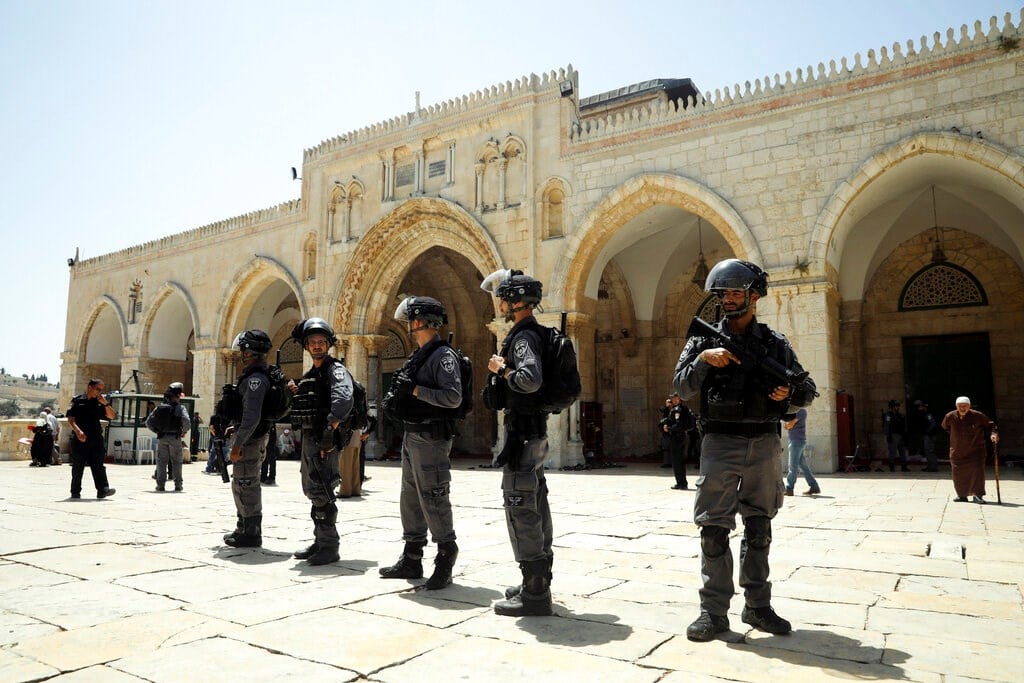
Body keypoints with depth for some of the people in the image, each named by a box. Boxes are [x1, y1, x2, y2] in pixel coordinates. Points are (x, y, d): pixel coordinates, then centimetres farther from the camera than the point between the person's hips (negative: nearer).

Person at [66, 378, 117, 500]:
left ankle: (103, 489, -11)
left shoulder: (99, 403, 13)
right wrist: (78, 431, -20)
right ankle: (75, 492, 17)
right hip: (80, 439, -3)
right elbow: (71, 419, -4)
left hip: (96, 439, 3)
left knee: (98, 465, -4)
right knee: (77, 467, 7)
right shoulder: (77, 401, 2)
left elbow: (112, 416, 9)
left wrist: (105, 403, -3)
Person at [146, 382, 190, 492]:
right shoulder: (180, 408, -6)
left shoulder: (160, 408, 6)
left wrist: (157, 431, 14)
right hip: (175, 437, -3)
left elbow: (148, 422, 5)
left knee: (161, 461, 9)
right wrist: (184, 431, -5)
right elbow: (186, 420, -21)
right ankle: (178, 485, 9)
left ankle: (160, 485, 9)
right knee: (176, 462, 6)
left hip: (162, 437, 3)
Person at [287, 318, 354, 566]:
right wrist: (295, 394, 10)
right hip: (308, 438, 9)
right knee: (312, 491, 15)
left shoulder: (335, 369, -9)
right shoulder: (308, 375, 19)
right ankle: (319, 541, 26)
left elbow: (343, 400, -27)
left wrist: (331, 427, -31)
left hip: (324, 441, -9)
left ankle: (330, 547, -2)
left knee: (322, 493, -9)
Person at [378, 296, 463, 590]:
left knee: (433, 500, -5)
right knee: (410, 499, 15)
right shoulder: (417, 355, 15)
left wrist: (415, 390, -21)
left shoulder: (443, 355, -13)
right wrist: (397, 397, 3)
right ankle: (411, 560, 26)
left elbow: (453, 397, -22)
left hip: (431, 439, -10)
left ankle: (445, 563, 7)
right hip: (411, 435, 10)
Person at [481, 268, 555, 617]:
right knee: (535, 508, 15)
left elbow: (531, 378, -33)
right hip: (533, 433, 11)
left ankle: (534, 594, 0)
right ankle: (539, 581, 26)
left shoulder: (523, 336, -16)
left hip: (522, 433, -11)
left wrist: (501, 369, -17)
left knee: (520, 509, -6)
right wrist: (504, 369, 14)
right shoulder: (532, 333, 16)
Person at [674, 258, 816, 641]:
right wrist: (703, 358, -19)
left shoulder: (775, 344, 8)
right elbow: (683, 389, -4)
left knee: (759, 528, 11)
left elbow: (808, 392, 10)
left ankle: (757, 606, 23)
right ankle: (714, 612, 6)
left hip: (764, 444, 2)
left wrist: (789, 392, -12)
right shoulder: (703, 340, 4)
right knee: (714, 529, -2)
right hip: (720, 443, -2)